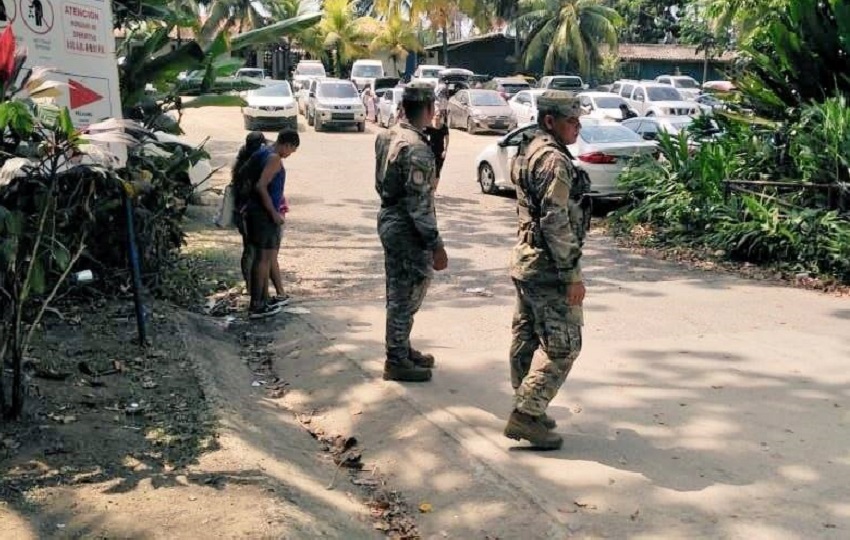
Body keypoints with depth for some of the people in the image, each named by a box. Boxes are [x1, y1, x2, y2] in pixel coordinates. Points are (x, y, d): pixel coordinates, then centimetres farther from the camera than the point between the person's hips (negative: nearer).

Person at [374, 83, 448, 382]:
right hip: (407, 230, -9)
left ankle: (402, 350, 31)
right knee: (407, 295, 1)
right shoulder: (417, 148, -22)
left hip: (387, 220, 9)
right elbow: (419, 203, -24)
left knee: (398, 291, 18)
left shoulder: (387, 136, 5)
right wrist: (436, 245, -20)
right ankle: (396, 361, 10)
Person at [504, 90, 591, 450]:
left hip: (525, 261, 10)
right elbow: (556, 223, -24)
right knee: (563, 345, -4)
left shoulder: (527, 153, 14)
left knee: (527, 338, 15)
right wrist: (573, 275, -20)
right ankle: (526, 415, -4)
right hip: (548, 268, -10)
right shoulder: (554, 160, -18)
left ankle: (526, 408, 24)